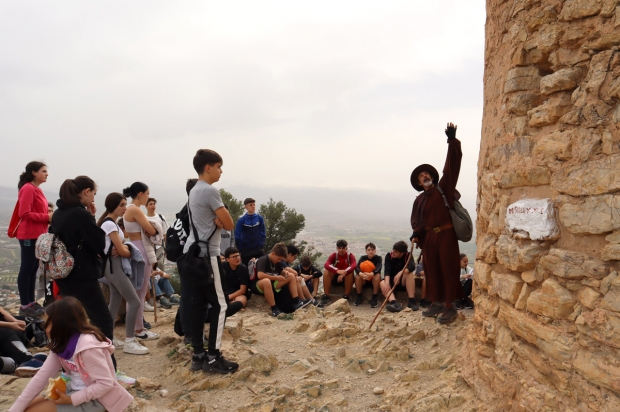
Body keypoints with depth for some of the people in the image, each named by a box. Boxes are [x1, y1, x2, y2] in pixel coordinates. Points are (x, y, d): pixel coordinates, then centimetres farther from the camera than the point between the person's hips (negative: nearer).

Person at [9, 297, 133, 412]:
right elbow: (42, 376, -1)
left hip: (94, 399, -9)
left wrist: (72, 400, -21)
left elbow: (106, 383, -26)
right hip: (75, 390, 9)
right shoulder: (62, 343, 1)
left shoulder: (88, 346, -26)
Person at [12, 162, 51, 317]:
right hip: (29, 236, -10)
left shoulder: (37, 189, 15)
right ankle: (25, 306, 3)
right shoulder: (28, 189, -13)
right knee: (27, 269, -4)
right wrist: (46, 217, -19)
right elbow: (24, 213, -21)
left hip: (37, 235, 10)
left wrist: (49, 217, 1)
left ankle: (31, 302, 21)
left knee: (33, 269, 13)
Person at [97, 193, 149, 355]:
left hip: (114, 265, 10)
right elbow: (121, 251, -18)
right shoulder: (109, 224, -16)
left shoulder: (111, 223, 14)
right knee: (134, 302, -9)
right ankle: (129, 342, -4)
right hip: (114, 265, -10)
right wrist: (129, 252, 3)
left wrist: (124, 248, -7)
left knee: (115, 302, 15)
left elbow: (119, 246, 16)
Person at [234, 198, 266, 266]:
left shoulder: (260, 218, 1)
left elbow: (263, 233, 5)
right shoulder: (241, 220, -5)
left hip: (258, 250, 1)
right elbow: (237, 236, -2)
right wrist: (240, 249, -4)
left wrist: (261, 246, -2)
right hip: (245, 250, -1)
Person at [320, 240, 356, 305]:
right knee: (326, 271, -26)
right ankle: (326, 296, -23)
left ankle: (346, 296, -24)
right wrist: (337, 271, -46)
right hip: (335, 277, 1)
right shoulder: (334, 255, -8)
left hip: (346, 278, -1)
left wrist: (344, 272, -48)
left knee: (350, 272, -32)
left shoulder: (350, 255, -10)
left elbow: (354, 265, -30)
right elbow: (326, 265, -28)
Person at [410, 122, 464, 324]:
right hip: (428, 238, 5)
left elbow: (452, 165, -6)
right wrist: (416, 234, -9)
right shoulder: (419, 200, 14)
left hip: (446, 236, -5)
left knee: (449, 270, -2)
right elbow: (416, 220, 12)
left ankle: (450, 307, 2)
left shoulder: (443, 188, 2)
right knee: (431, 271, 10)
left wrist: (452, 140, -13)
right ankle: (436, 303, 21)